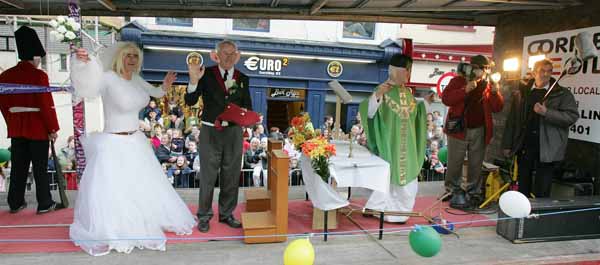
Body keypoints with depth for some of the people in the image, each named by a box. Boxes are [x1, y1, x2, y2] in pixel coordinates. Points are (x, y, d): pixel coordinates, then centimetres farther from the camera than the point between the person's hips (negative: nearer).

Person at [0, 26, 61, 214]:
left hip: (16, 129, 6)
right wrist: (53, 128, -9)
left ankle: (16, 203, 21)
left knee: (18, 167, 13)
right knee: (40, 168, 2)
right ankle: (45, 204, 10)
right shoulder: (39, 75, -14)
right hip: (38, 129, -6)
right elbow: (46, 104, -16)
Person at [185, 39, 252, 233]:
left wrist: (244, 112, -10)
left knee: (231, 175, 10)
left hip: (234, 132, 3)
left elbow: (248, 106, 12)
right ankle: (204, 215, 20)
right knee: (208, 175, 4)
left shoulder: (242, 78, 8)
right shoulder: (207, 74, -1)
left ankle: (226, 214, 26)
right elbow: (190, 102, -6)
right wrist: (194, 81, -21)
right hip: (210, 131, -3)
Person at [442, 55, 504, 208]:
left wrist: (495, 92, -12)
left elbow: (498, 108, 5)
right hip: (459, 129, -4)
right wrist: (465, 90, -24)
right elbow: (446, 99, -15)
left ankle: (473, 193, 20)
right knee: (455, 164, 1)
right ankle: (455, 192, 12)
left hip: (479, 131, 4)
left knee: (476, 165, 10)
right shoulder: (458, 81, -1)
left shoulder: (488, 85, 9)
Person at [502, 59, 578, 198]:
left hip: (547, 151, -2)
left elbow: (572, 116, -9)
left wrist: (546, 112, -21)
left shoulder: (563, 94, 2)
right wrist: (507, 145, 8)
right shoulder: (521, 93, 9)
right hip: (524, 148, 3)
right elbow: (512, 120, 10)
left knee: (542, 193, 1)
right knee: (523, 189, 13)